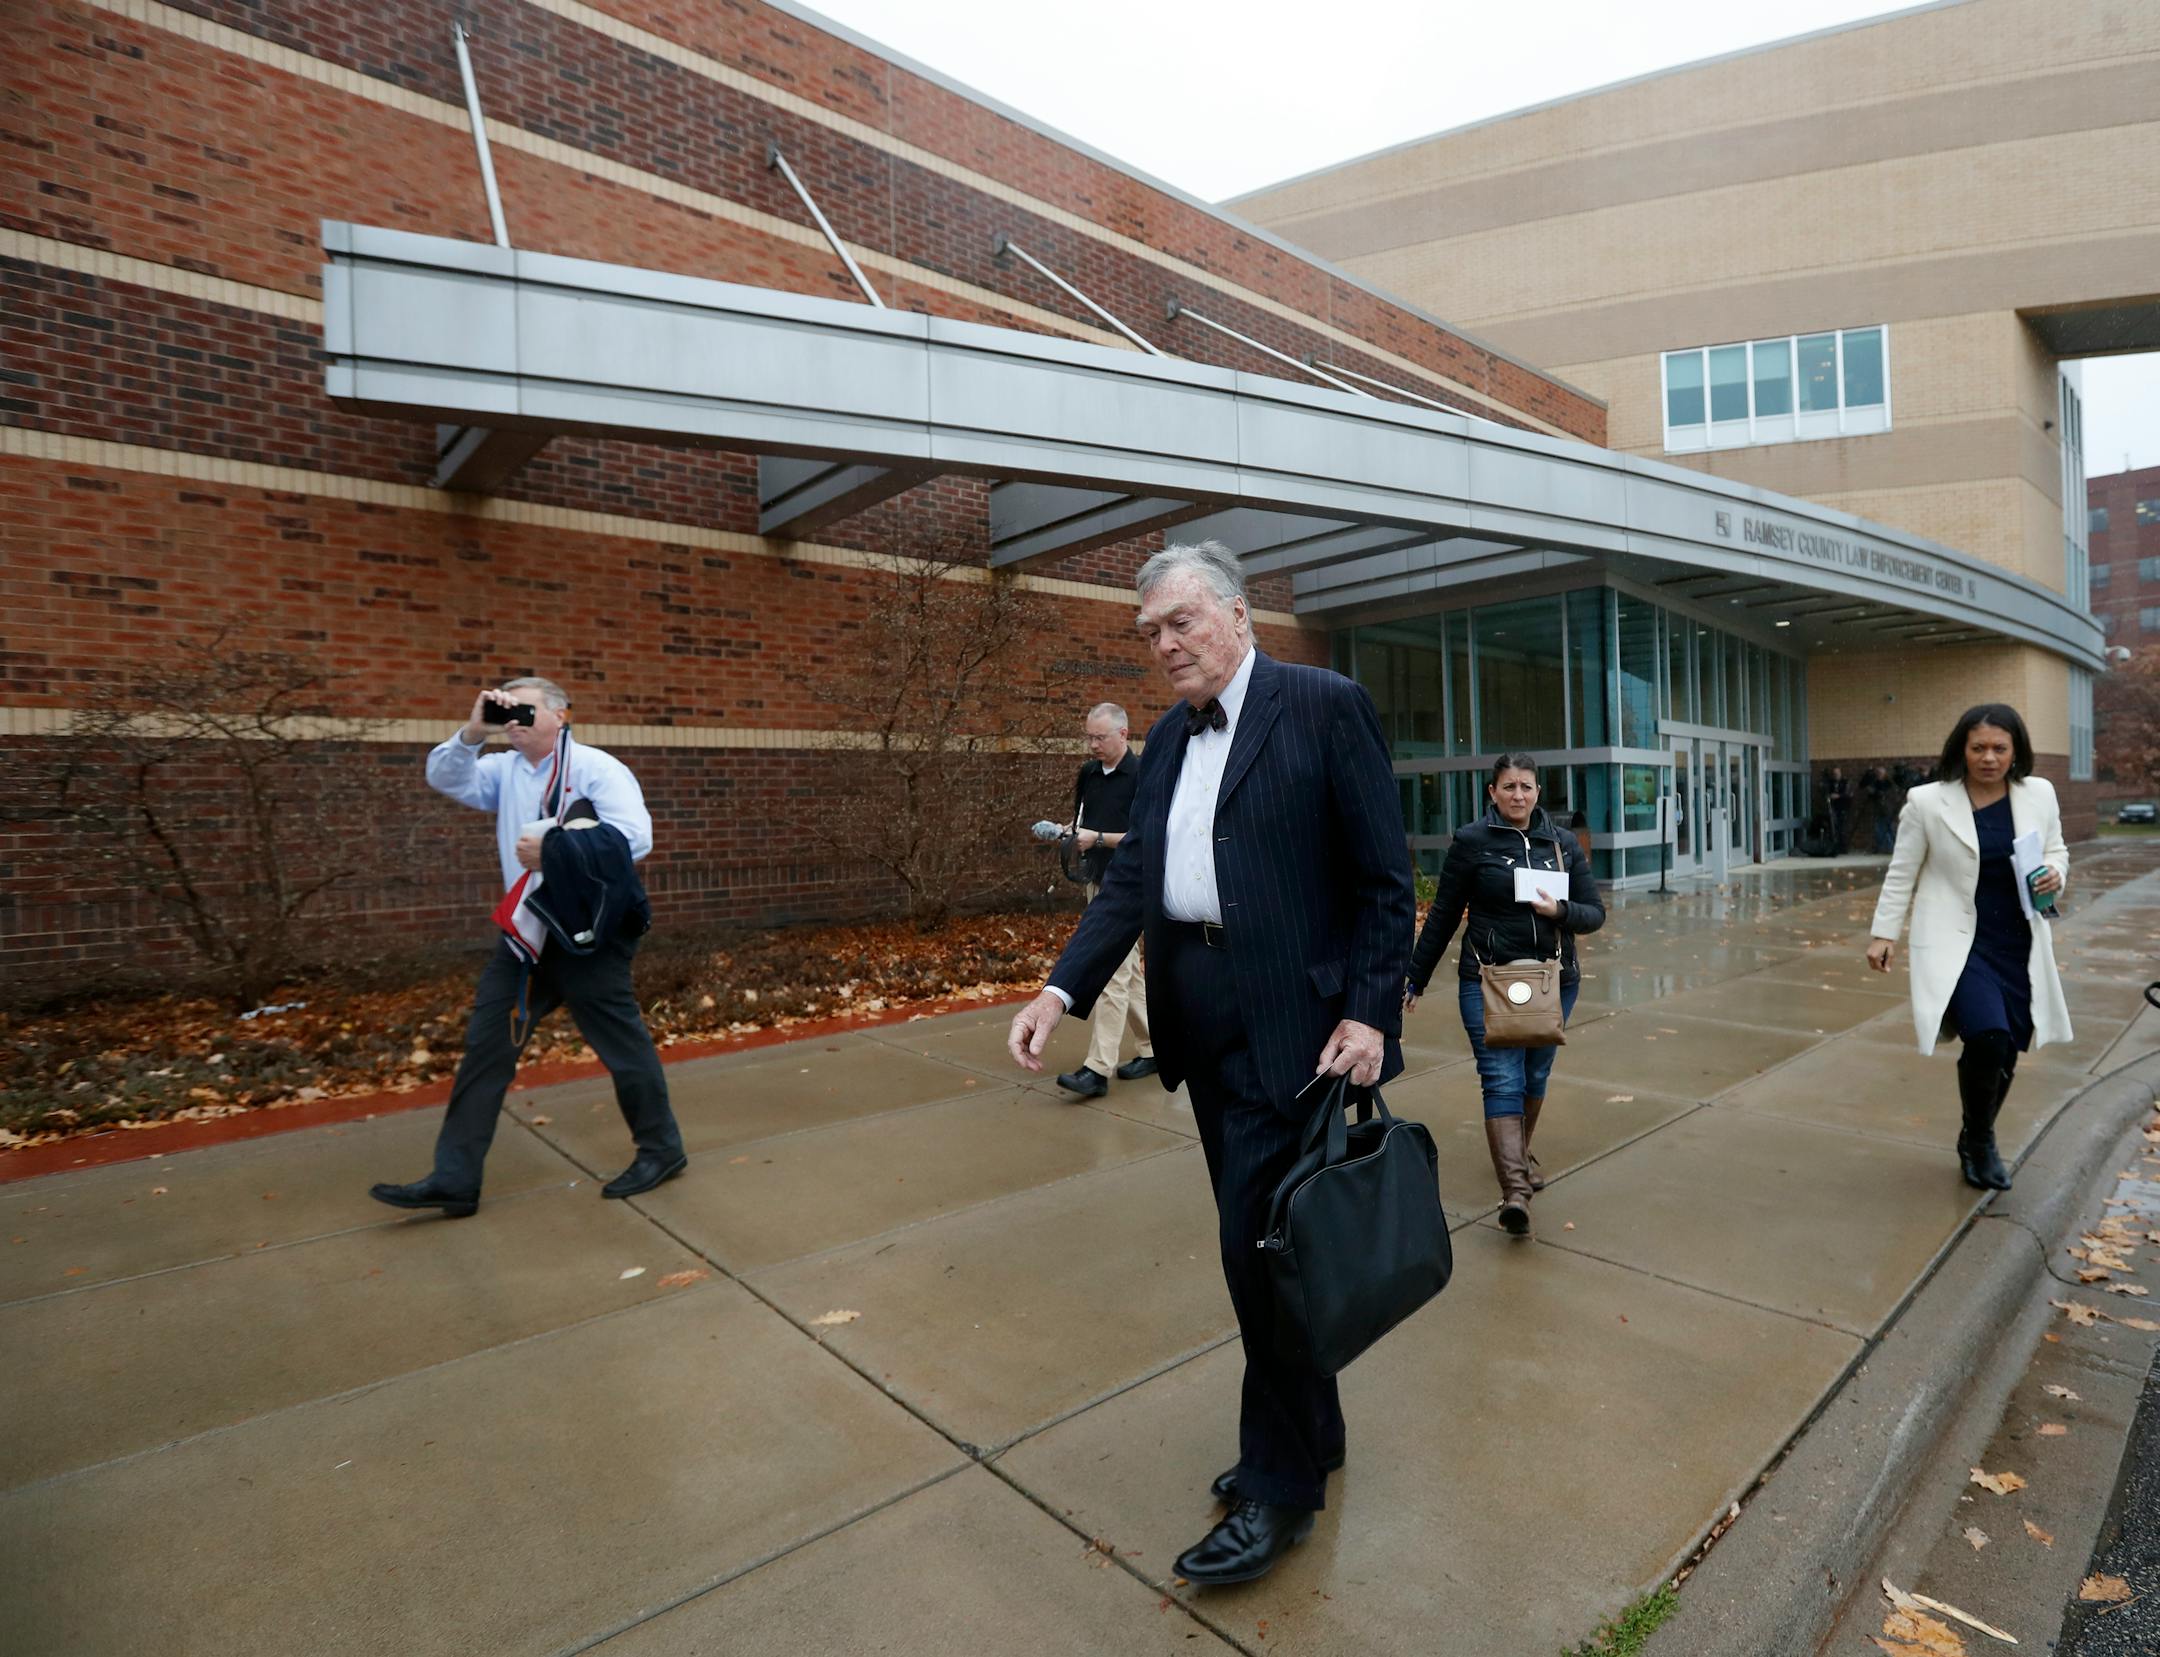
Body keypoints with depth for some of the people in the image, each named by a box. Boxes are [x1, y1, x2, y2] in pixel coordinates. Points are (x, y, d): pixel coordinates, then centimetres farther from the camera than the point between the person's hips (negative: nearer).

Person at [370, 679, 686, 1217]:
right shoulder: (505, 770, 12)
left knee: (621, 1042, 3)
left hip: (586, 933, -7)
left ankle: (662, 1149, 21)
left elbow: (635, 835, -23)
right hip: (526, 932, 7)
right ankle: (454, 1178, 16)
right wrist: (473, 733, -10)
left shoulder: (595, 768, -11)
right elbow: (445, 778, 4)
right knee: (486, 1045, 7)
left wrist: (553, 848, -24)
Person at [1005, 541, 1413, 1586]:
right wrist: (1062, 989, -4)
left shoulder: (1325, 706, -6)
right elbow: (1132, 876, 7)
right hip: (1200, 1018, 7)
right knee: (1261, 1236, 17)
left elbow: (1385, 879, -8)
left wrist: (1370, 1012, -14)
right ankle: (1311, 1432, 37)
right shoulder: (1168, 737, 13)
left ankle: (1282, 1482, 21)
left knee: (1259, 1239, -1)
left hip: (1290, 1018, -6)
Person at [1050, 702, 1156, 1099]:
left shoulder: (1142, 776, -13)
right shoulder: (1088, 773, 10)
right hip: (1097, 880, 8)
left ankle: (1098, 1069, -10)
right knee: (1128, 970, 14)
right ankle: (1152, 1049, 25)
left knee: (1113, 973, -10)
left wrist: (1098, 838, -24)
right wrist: (1066, 830, -1)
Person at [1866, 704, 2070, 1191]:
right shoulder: (1928, 802, -8)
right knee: (1988, 1038, -20)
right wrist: (1884, 933, -2)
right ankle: (1978, 1142, 6)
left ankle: (1978, 1142, 33)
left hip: (2019, 946, 4)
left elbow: (2056, 852, 15)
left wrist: (2056, 875, -8)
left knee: (2006, 1050, 8)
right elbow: (1901, 874, -1)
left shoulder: (2039, 794, 2)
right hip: (1956, 943, -4)